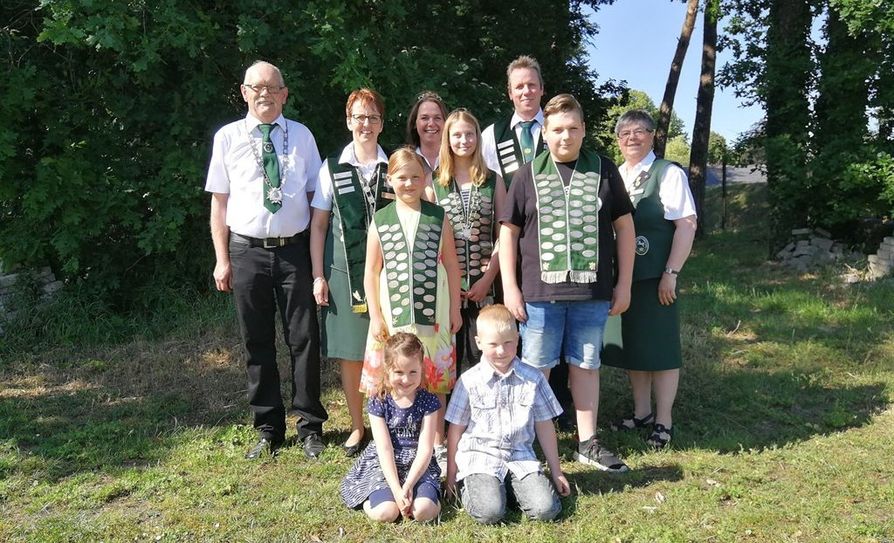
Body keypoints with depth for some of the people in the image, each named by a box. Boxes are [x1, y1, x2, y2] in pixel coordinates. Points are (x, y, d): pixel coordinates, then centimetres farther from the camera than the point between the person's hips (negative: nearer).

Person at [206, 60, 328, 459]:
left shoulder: (301, 136, 5)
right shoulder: (228, 138, 3)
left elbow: (316, 197, 6)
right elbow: (219, 201, 4)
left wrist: (319, 254, 0)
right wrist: (222, 259, -1)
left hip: (295, 249, 0)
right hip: (247, 250, 0)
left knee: (304, 339, 5)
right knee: (257, 343, 9)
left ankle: (310, 426, 21)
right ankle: (268, 429, 25)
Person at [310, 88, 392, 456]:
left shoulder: (395, 167, 6)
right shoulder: (332, 168, 5)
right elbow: (318, 225, 5)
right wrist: (318, 276, 0)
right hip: (343, 272, 0)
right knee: (349, 353, 6)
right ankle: (357, 427, 22)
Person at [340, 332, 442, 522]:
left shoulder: (428, 402, -7)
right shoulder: (378, 403, -8)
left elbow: (425, 449, -10)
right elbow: (385, 450, -12)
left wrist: (408, 485, -21)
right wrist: (396, 489, -21)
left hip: (418, 465, 0)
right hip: (384, 464, 0)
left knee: (424, 511, -25)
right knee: (385, 513, -23)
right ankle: (371, 497, 8)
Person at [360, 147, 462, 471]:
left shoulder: (438, 218, 2)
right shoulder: (380, 222, 2)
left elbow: (451, 265, 5)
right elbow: (371, 272, 3)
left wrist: (455, 309, 3)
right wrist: (375, 316, -2)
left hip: (433, 313, 0)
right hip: (393, 314, 0)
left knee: (435, 380, 9)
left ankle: (438, 443, 25)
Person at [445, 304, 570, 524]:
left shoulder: (533, 379, 1)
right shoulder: (469, 381, -4)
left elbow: (544, 426, 9)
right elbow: (456, 430, 4)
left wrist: (556, 472, 14)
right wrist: (451, 475, 7)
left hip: (521, 456, 2)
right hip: (480, 456, -2)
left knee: (546, 509, -17)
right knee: (490, 512, -24)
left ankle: (511, 487, 11)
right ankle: (470, 488, 8)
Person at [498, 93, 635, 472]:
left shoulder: (604, 171, 6)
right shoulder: (528, 175, 4)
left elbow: (624, 226, 9)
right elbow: (508, 231, 4)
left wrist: (624, 284, 5)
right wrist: (510, 287, -2)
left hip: (592, 292, 1)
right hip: (540, 292, -1)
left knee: (586, 365, 12)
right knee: (535, 369, 6)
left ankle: (587, 443, 25)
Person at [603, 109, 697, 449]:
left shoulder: (669, 174, -7)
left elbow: (686, 225, -12)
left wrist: (671, 273, -16)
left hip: (654, 278, -6)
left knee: (660, 347, 3)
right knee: (630, 344, 13)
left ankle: (663, 421, 16)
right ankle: (641, 411, 28)